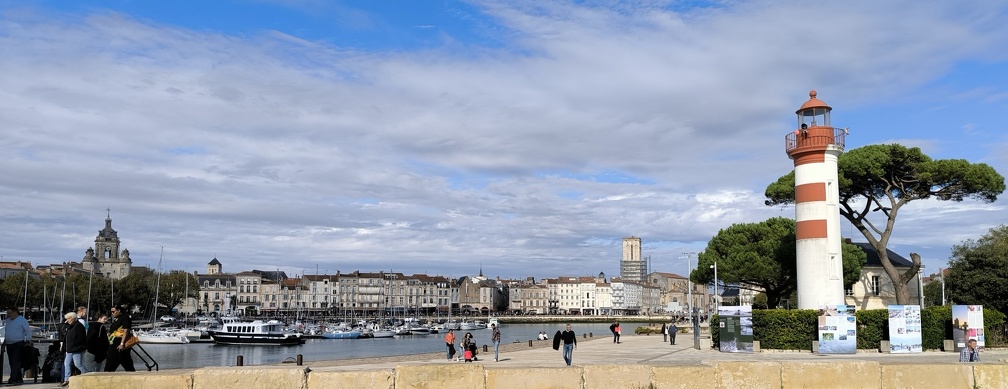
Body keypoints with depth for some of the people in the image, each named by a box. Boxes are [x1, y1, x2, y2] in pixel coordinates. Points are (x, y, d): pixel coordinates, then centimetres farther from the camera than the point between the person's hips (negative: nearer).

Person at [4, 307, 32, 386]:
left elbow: (28, 331, -5)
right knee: (12, 363, 8)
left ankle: (12, 380, -17)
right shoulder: (7, 321, 14)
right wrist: (5, 341, 19)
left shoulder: (22, 320, -5)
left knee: (15, 362, -13)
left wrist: (28, 340, -12)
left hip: (18, 344, -7)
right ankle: (19, 379, 15)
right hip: (9, 345, 7)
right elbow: (6, 332, 25)